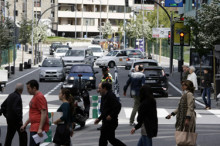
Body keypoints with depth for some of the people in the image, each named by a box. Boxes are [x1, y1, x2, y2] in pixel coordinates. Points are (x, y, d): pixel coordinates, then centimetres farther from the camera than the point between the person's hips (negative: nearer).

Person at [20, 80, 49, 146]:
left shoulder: (39, 97, -13)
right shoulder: (35, 97, 19)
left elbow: (44, 114, -20)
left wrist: (40, 128, -25)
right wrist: (25, 124, 27)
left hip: (38, 129, -10)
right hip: (34, 127, 10)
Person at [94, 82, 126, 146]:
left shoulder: (110, 96, -16)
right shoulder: (106, 96, 16)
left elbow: (118, 106, -27)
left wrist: (111, 115, -25)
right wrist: (99, 119, 17)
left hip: (110, 122, -10)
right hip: (107, 122, 10)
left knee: (103, 139, -3)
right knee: (111, 139, 14)